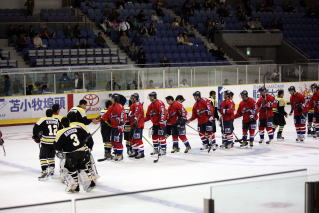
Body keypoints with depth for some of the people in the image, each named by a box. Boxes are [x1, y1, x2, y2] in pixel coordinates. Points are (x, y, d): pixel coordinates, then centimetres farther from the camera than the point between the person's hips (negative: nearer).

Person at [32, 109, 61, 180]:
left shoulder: (43, 120, -4)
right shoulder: (56, 120, 9)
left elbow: (36, 128, -10)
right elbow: (60, 129, 19)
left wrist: (36, 136, 6)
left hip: (46, 142, -5)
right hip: (55, 142, 5)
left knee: (43, 156, -3)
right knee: (51, 155, 23)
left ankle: (45, 172, -14)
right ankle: (51, 169, 27)